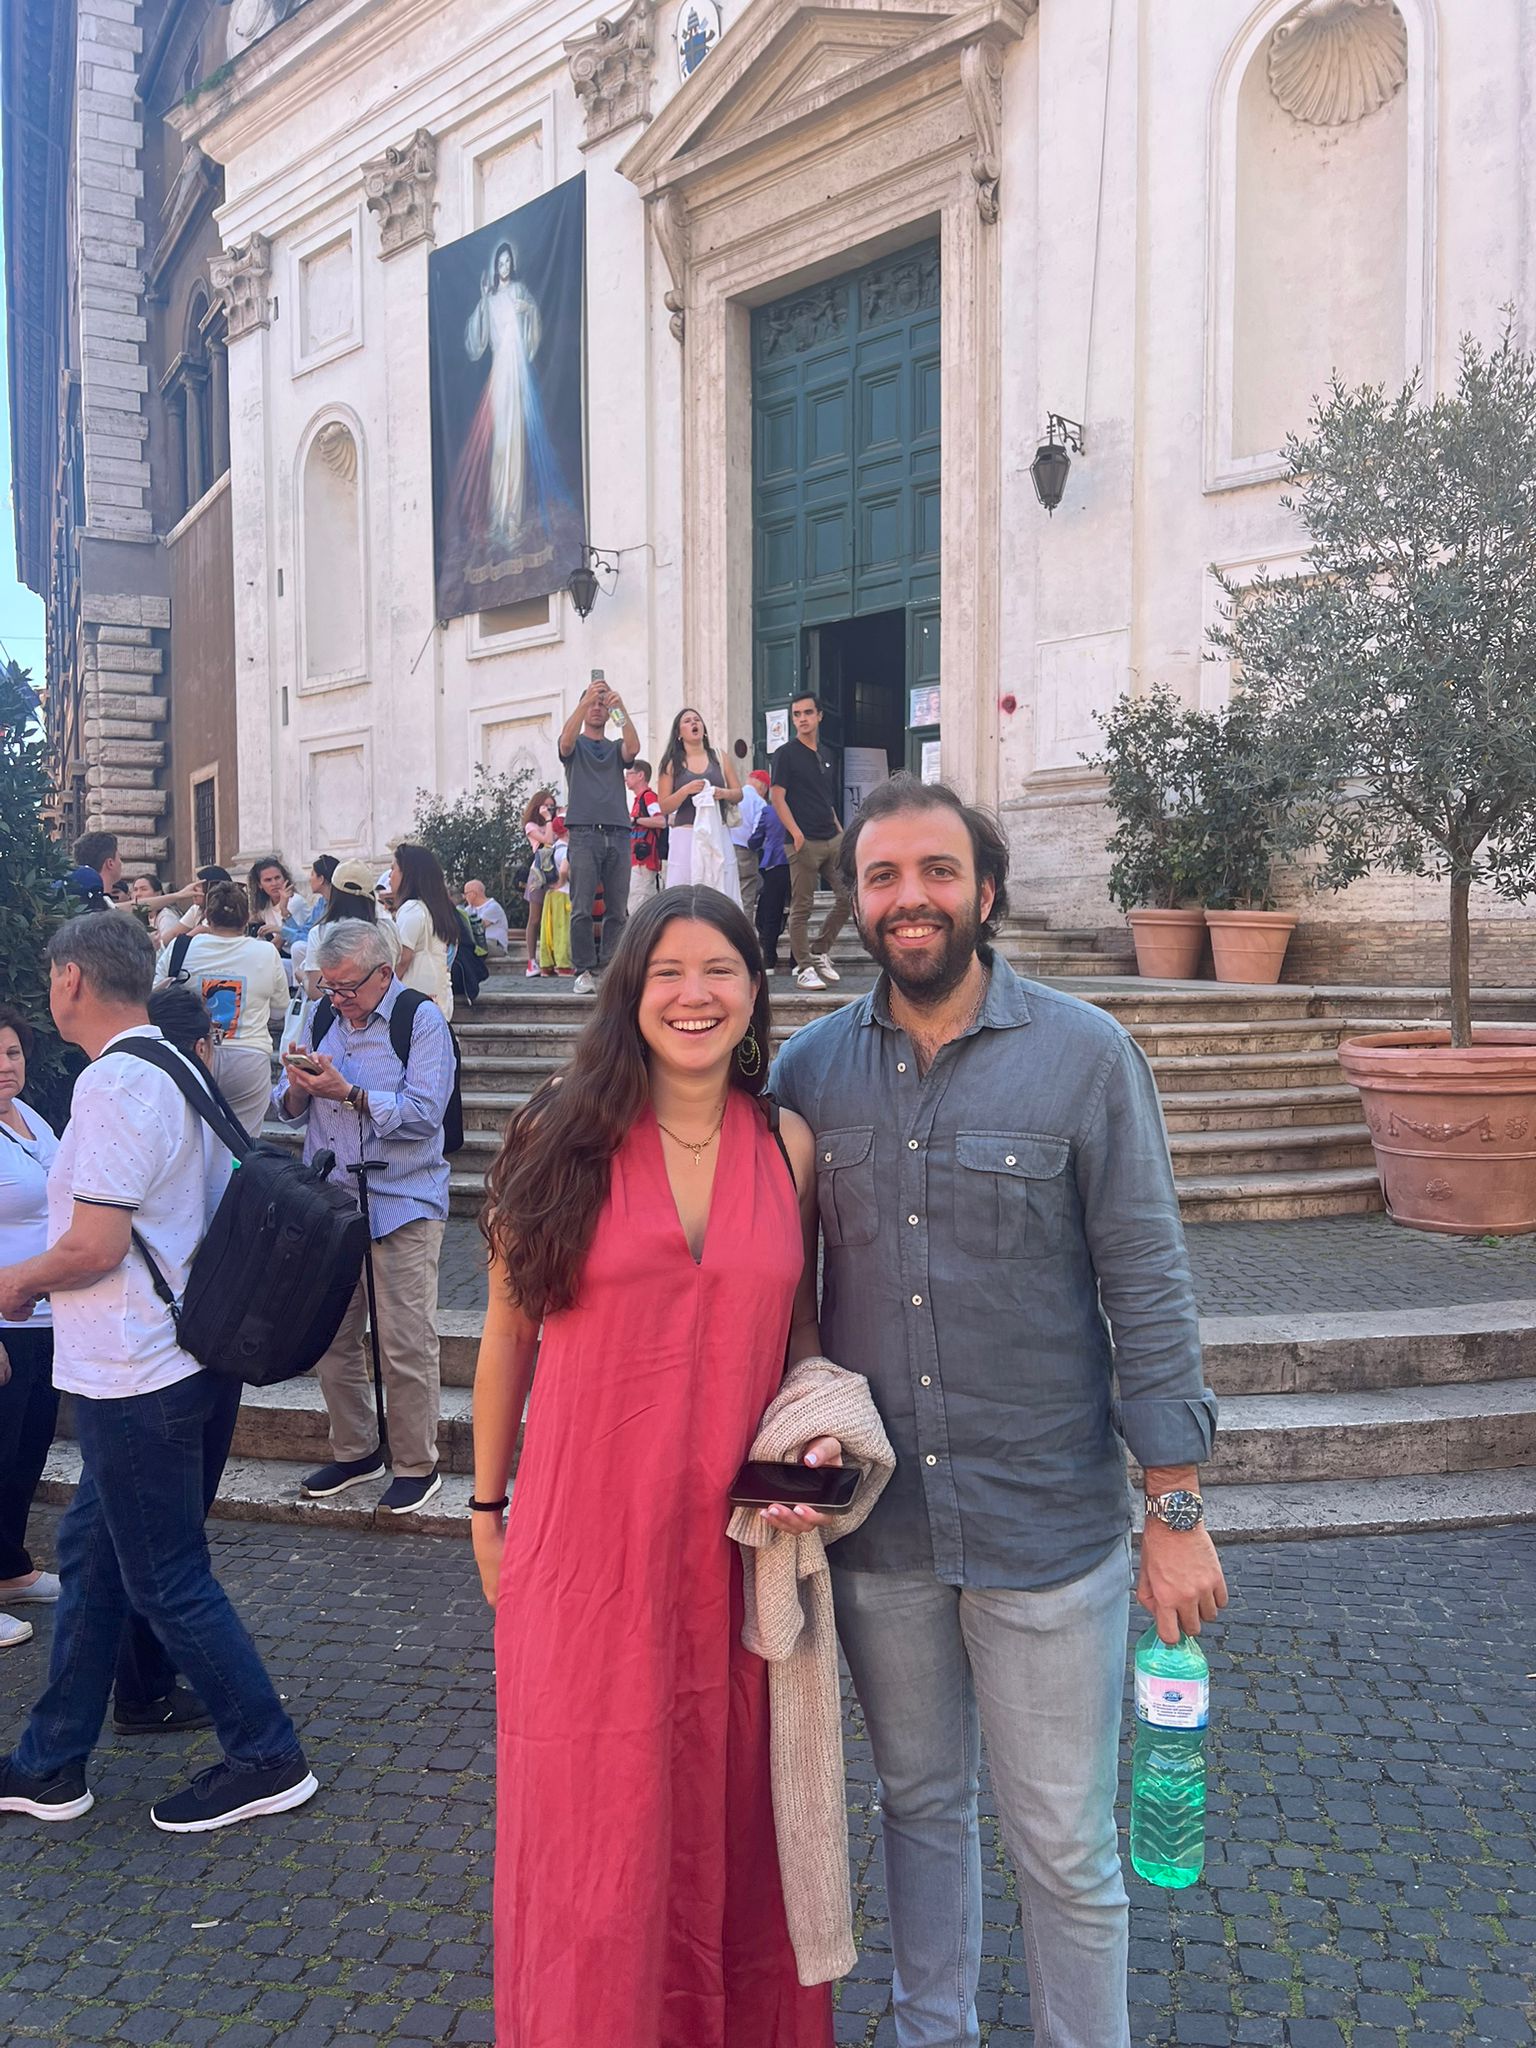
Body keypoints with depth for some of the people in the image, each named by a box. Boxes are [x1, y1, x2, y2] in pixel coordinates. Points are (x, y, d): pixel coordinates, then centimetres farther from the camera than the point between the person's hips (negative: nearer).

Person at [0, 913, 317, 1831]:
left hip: (132, 1378, -10)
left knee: (167, 1581, 2)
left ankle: (267, 1759, 15)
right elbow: (220, 1211, 16)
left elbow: (93, 1246, -25)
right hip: (154, 1361, 10)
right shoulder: (178, 1072, 10)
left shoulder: (114, 1083, -20)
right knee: (89, 1555, 18)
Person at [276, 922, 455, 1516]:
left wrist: (347, 1093, -22)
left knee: (406, 1346, -2)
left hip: (401, 1206, -6)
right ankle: (354, 1451, 28)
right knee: (331, 1338, 12)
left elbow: (423, 1112, -17)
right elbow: (290, 1111, 13)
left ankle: (417, 1465, 12)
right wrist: (297, 1086, -9)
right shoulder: (321, 1019, 13)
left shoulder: (422, 1021, -6)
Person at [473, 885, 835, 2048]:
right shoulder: (564, 1136, -6)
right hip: (588, 1537, -2)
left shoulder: (788, 1145, 1)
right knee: (599, 1830, 11)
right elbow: (509, 1331, 2)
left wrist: (818, 1429, -5)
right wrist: (487, 1505, 7)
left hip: (736, 1539, 2)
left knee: (733, 1817, 16)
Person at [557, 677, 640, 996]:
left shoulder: (616, 748, 21)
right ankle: (584, 972, -5)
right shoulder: (575, 746, 15)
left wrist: (621, 708, -16)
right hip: (584, 833, -3)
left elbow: (634, 747, -3)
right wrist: (586, 699, -21)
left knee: (617, 910, 0)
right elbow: (566, 739, -10)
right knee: (582, 909, -8)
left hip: (618, 834, 3)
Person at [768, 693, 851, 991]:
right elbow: (777, 797, -9)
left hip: (832, 839, 7)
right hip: (805, 842, -7)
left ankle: (820, 953, 16)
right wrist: (796, 833, -18)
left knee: (848, 896, 3)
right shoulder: (786, 753, -2)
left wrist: (840, 832, 13)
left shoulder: (826, 755, 17)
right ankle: (804, 967, 4)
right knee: (801, 907, -3)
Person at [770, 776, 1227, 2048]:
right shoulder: (811, 1069, 0)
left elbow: (1147, 1287, -8)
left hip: (1048, 1524, -3)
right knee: (920, 1803, 22)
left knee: (1067, 1848, 10)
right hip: (874, 1522, 3)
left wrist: (1178, 1508, -9)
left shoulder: (1085, 1055, -9)